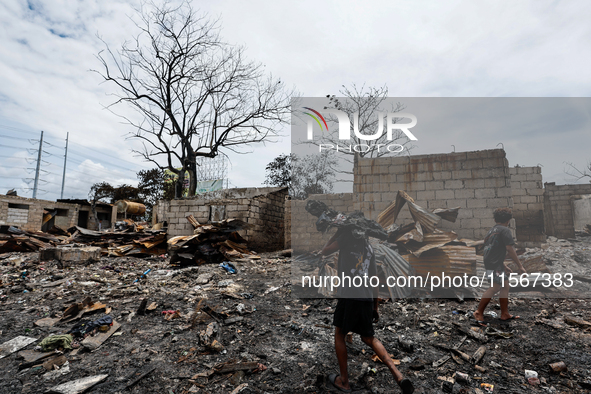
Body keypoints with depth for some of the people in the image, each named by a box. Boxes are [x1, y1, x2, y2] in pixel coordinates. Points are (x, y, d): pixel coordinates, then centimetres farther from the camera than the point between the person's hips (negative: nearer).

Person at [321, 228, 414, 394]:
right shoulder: (369, 246, 19)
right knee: (368, 337, 21)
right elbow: (374, 280, 20)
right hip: (367, 298, 6)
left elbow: (325, 251, 6)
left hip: (349, 294, -6)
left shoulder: (347, 236, 0)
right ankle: (397, 375, 8)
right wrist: (375, 308, 24)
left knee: (339, 334, 14)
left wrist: (337, 233, 14)